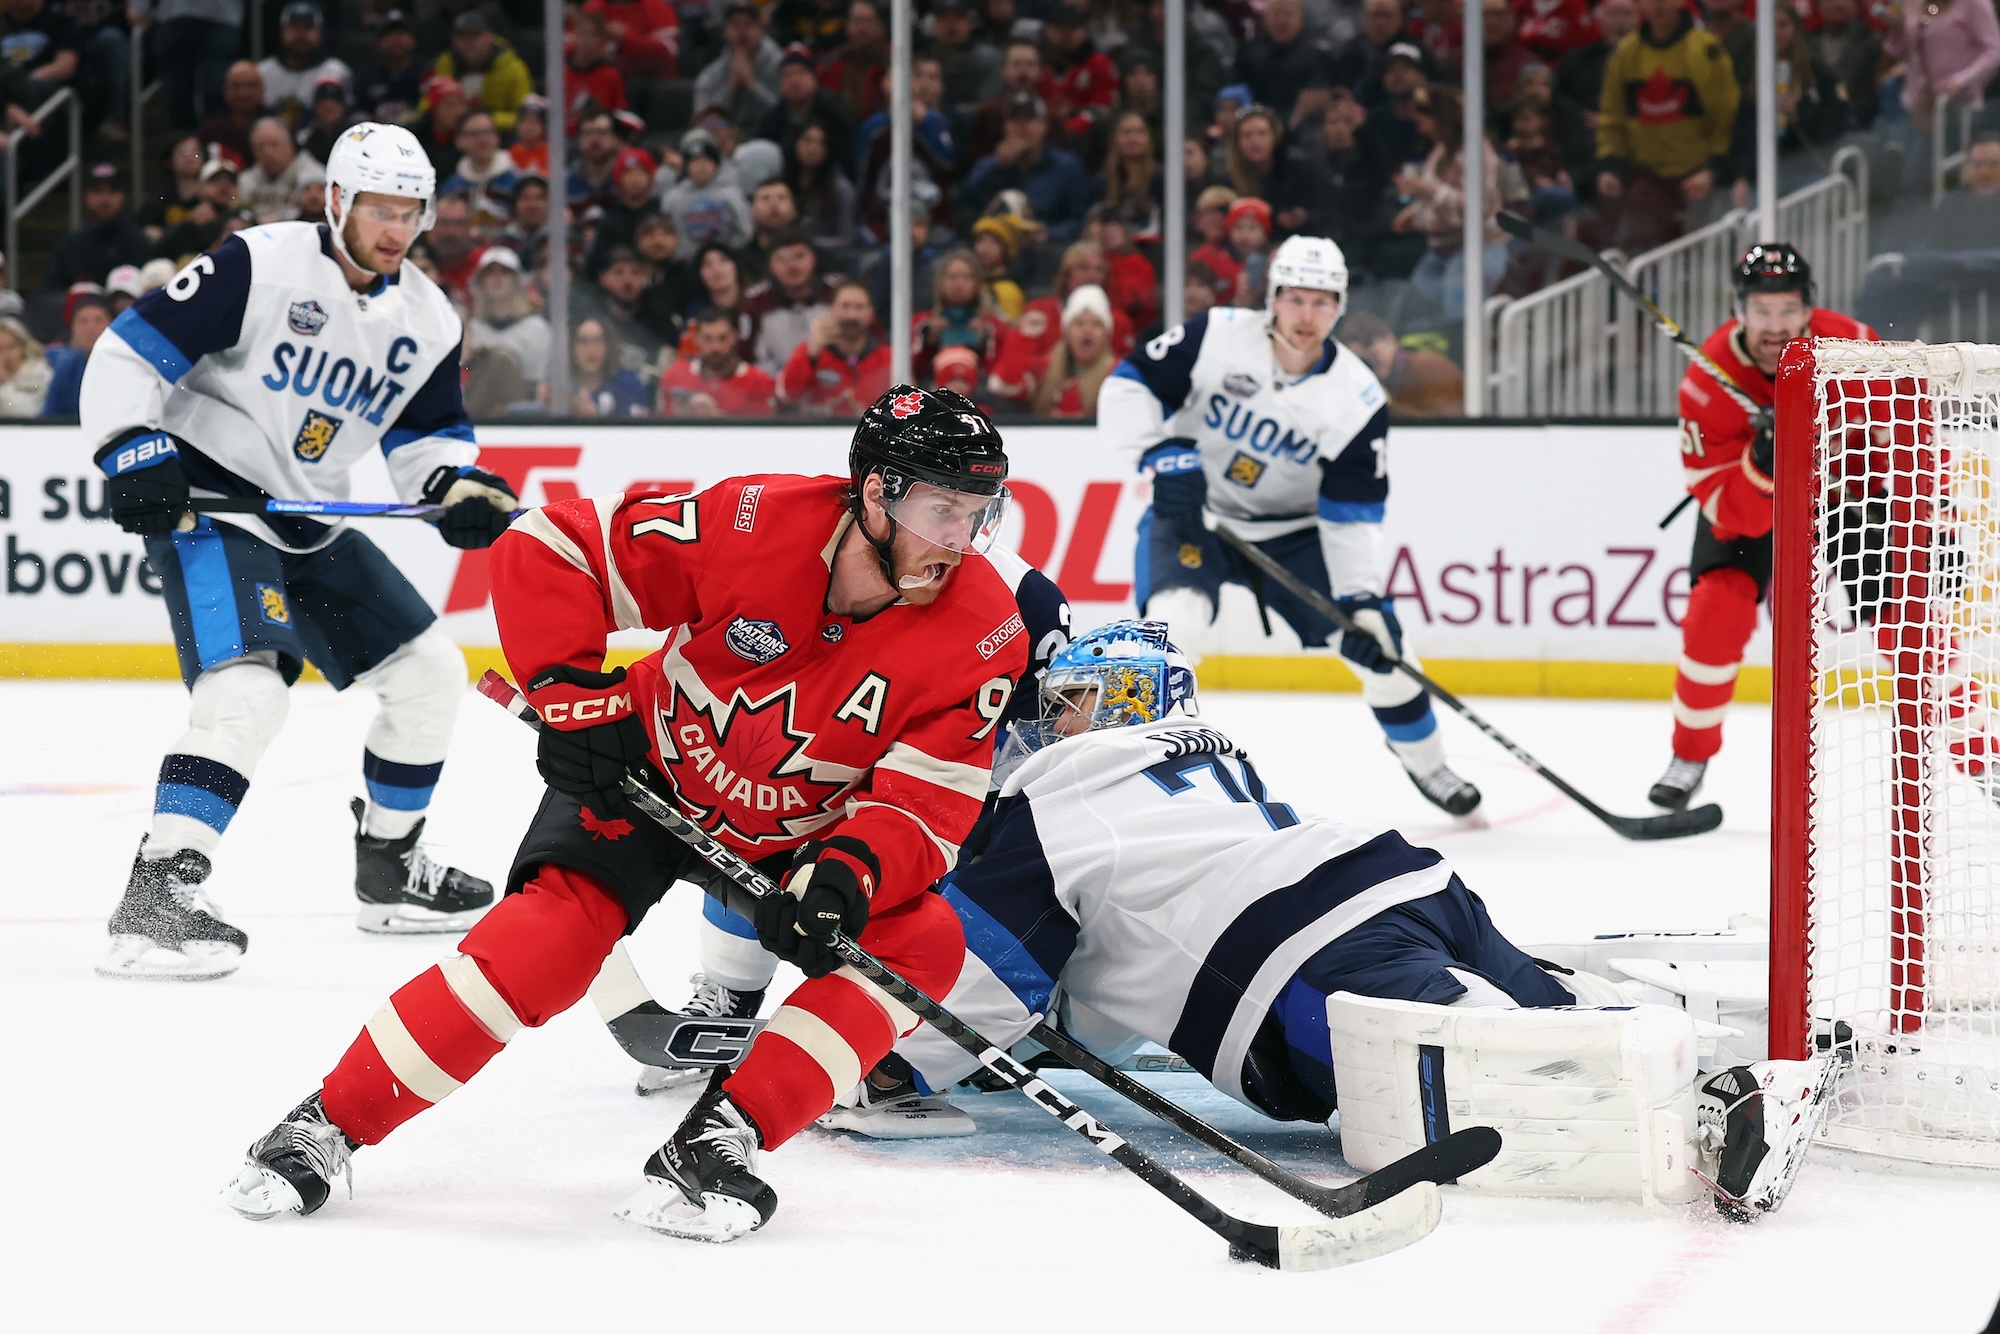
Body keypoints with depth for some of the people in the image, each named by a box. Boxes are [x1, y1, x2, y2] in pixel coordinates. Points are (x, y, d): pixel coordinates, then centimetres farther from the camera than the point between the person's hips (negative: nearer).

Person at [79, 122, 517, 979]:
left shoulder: (427, 320, 5)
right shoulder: (260, 265, -15)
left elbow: (426, 431, 13)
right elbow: (128, 351, -15)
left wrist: (459, 486, -8)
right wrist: (133, 449, -26)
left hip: (309, 525, 8)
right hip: (205, 501, -8)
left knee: (430, 673, 11)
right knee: (247, 689, -28)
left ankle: (388, 869, 28)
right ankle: (156, 897, -31)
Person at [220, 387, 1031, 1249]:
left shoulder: (983, 634, -22)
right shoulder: (751, 528, -29)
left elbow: (925, 804, -21)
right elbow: (547, 551, -21)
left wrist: (846, 874, -40)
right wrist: (575, 700, -25)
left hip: (809, 828, 3)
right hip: (650, 773, -3)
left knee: (923, 944, -20)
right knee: (554, 932, -22)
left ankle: (717, 1143, -20)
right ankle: (330, 1122, -11)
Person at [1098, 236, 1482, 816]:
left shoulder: (1358, 399, -15)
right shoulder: (1215, 337, -18)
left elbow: (1353, 513, -13)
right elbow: (1126, 388, -15)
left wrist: (1362, 598, -23)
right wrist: (1163, 452, -30)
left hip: (1291, 531, 2)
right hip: (1191, 513, -2)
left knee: (1379, 641, -4)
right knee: (1177, 618, -32)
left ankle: (1424, 761, 23)